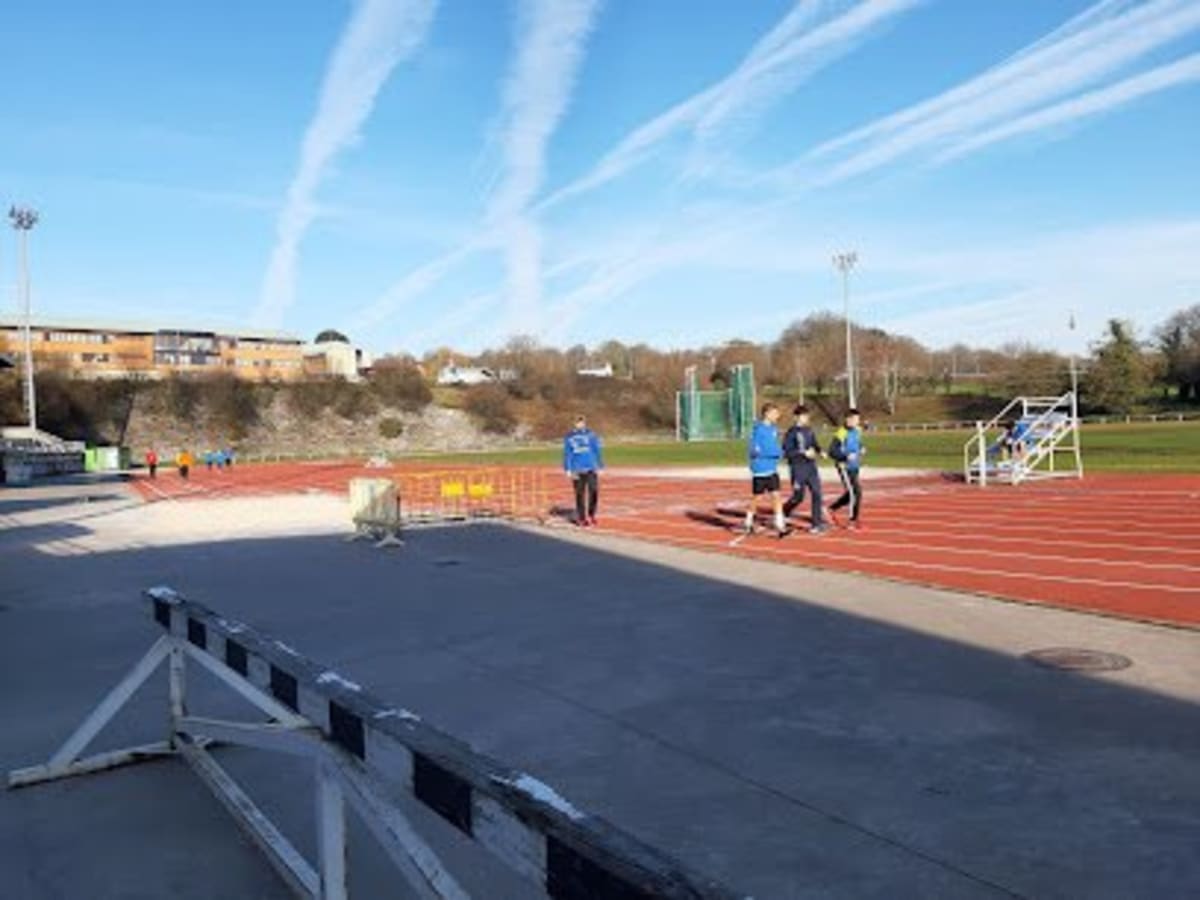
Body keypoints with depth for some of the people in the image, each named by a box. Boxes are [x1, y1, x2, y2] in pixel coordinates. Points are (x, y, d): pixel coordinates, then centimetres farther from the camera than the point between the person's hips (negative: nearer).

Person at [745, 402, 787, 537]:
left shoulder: (774, 429, 8)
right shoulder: (758, 429, -14)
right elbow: (752, 449, -18)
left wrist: (779, 452, -1)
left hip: (772, 469, 6)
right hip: (759, 470, -6)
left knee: (776, 496, -2)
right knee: (756, 497, 8)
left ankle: (780, 525, -1)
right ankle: (749, 523, 26)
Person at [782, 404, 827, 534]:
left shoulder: (809, 430, 9)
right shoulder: (791, 432, -9)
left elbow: (815, 444, 20)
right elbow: (787, 452, -13)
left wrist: (820, 452, -1)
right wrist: (803, 453, -20)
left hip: (811, 467, 5)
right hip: (798, 468, -5)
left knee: (816, 493, -3)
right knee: (798, 497, 1)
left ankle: (818, 523, 3)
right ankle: (784, 512, 30)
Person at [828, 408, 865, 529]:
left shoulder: (857, 431, 7)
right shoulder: (842, 434, -18)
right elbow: (832, 451, -18)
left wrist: (862, 450, 1)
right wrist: (846, 456, -27)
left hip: (854, 468, 8)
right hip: (845, 468, -8)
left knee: (851, 494, 14)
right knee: (856, 492, -10)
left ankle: (832, 509, 33)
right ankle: (853, 521, 2)